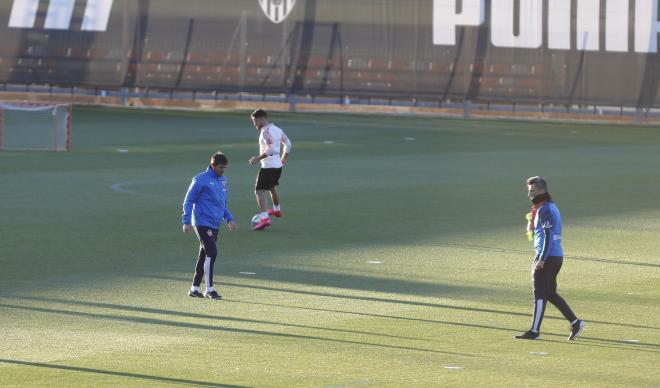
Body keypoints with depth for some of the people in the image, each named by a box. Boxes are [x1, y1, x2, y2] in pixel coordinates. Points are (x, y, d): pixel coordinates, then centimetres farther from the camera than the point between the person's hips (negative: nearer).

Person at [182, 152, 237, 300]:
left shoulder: (223, 180, 14)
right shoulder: (201, 180, -9)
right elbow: (188, 201, -7)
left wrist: (229, 219, 13)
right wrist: (186, 222, -13)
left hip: (215, 225, 8)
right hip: (202, 223, -8)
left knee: (204, 256, 10)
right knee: (211, 253, -15)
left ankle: (194, 288, 17)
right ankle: (209, 289, -11)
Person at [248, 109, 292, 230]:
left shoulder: (265, 131, -16)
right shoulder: (277, 129, 11)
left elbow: (271, 149, -28)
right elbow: (288, 144, 22)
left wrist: (258, 158, -25)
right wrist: (283, 158, 35)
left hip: (268, 166, -9)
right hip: (278, 165, 9)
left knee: (259, 191, -10)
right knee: (272, 187, 32)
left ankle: (264, 218, -24)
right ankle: (277, 210, 52)